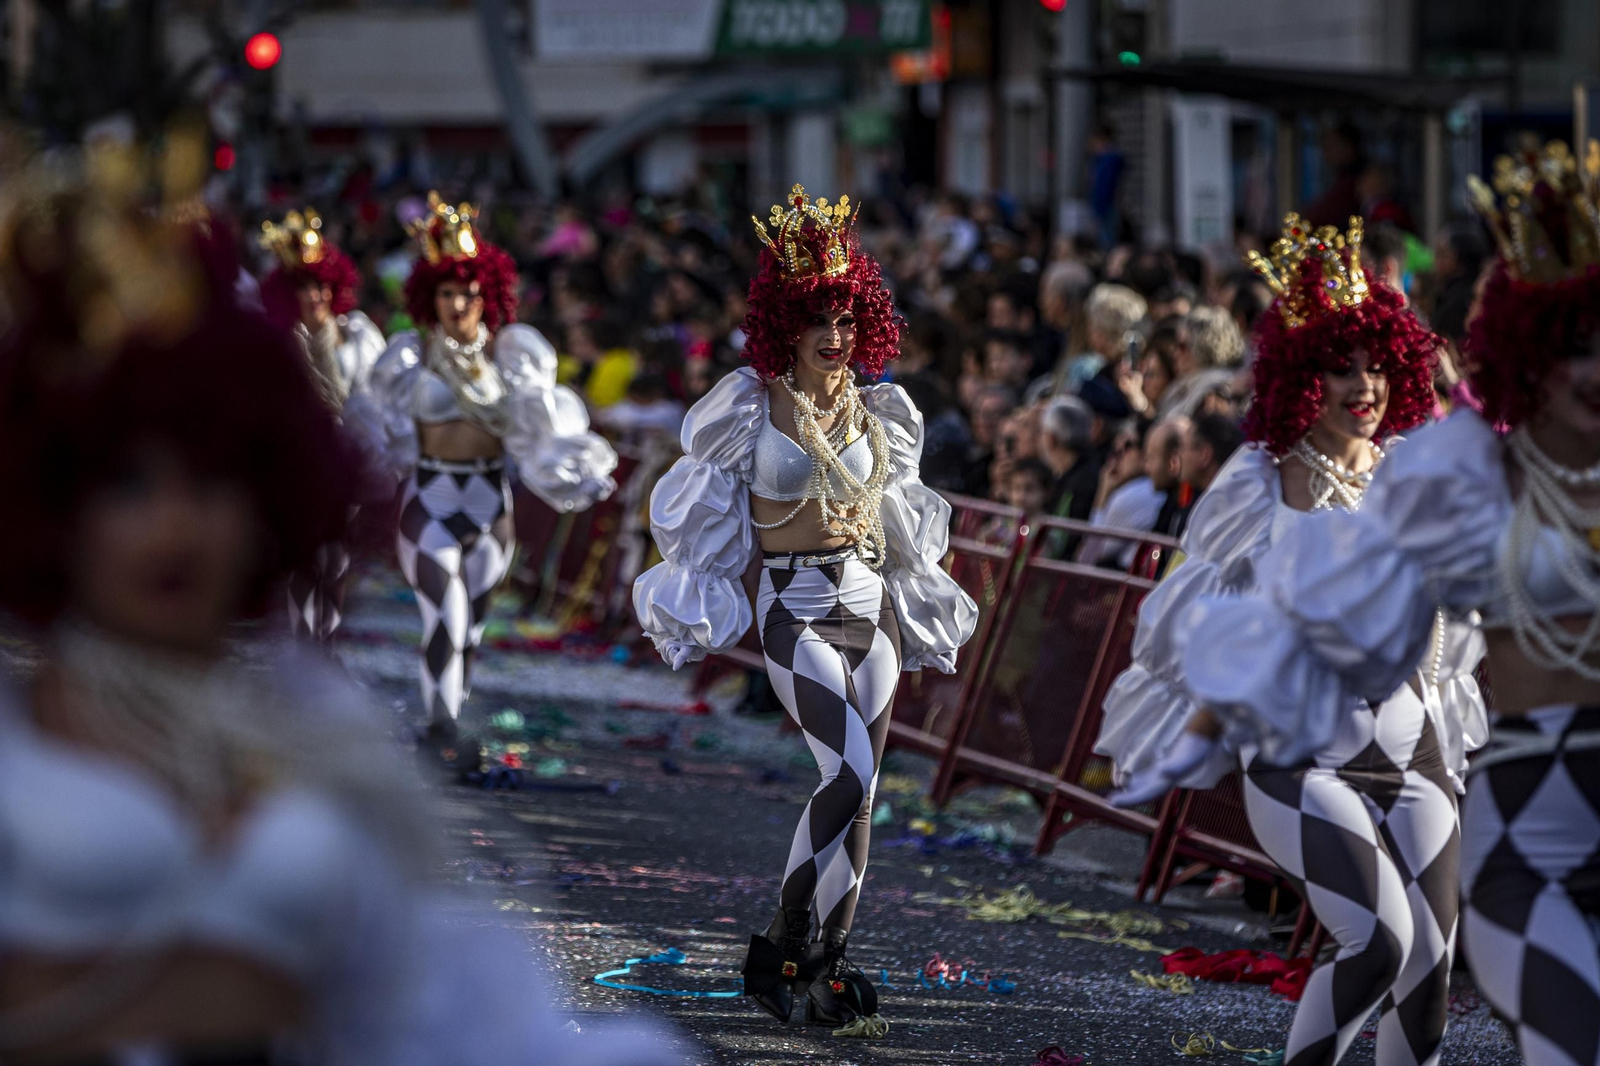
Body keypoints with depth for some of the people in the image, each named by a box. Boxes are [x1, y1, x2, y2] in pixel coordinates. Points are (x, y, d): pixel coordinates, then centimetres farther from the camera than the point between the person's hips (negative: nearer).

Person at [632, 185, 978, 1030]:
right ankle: (784, 947, -9)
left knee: (858, 790, 2)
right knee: (848, 773, -20)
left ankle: (828, 968, 9)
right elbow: (704, 503, 9)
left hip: (870, 604, 5)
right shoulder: (753, 407, -3)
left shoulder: (873, 413, 9)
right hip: (797, 609, -5)